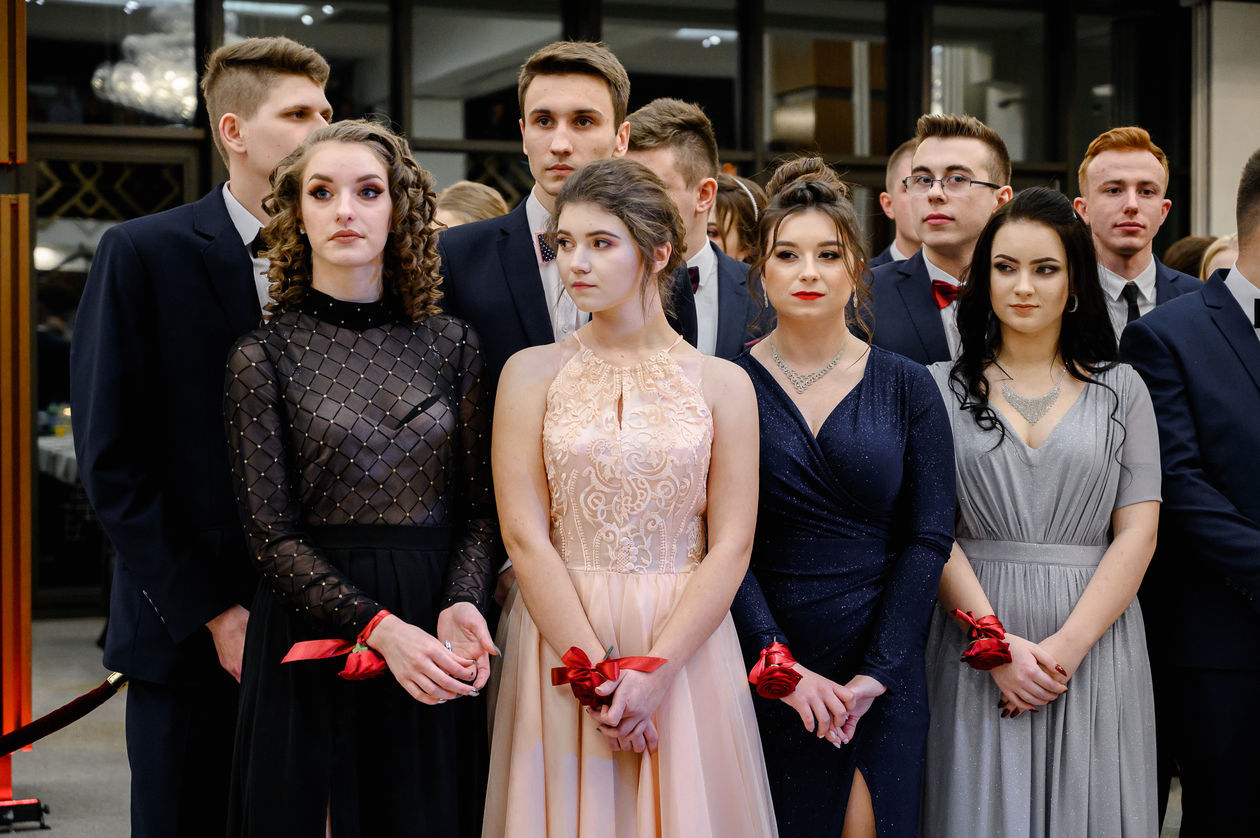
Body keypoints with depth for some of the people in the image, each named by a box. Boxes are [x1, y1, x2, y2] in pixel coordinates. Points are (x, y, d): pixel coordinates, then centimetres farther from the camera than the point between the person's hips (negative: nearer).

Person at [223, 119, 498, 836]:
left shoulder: (451, 344, 5)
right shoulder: (264, 356, -2)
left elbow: (481, 507, 3)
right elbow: (272, 536, -6)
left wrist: (463, 604, -16)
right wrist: (379, 628, -18)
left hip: (438, 643, 2)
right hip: (316, 635, -2)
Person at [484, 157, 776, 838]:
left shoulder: (721, 383, 2)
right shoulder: (532, 373, 2)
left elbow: (730, 547, -3)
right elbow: (524, 535, -5)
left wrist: (652, 671, -14)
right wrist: (594, 671, -12)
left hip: (685, 647, 0)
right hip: (559, 646, 0)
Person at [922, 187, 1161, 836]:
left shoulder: (1122, 391, 8)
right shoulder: (942, 387, 6)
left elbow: (1137, 533, 0)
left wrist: (1067, 646, -12)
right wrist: (995, 643, -13)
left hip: (1094, 647, 1)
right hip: (976, 641, -1)